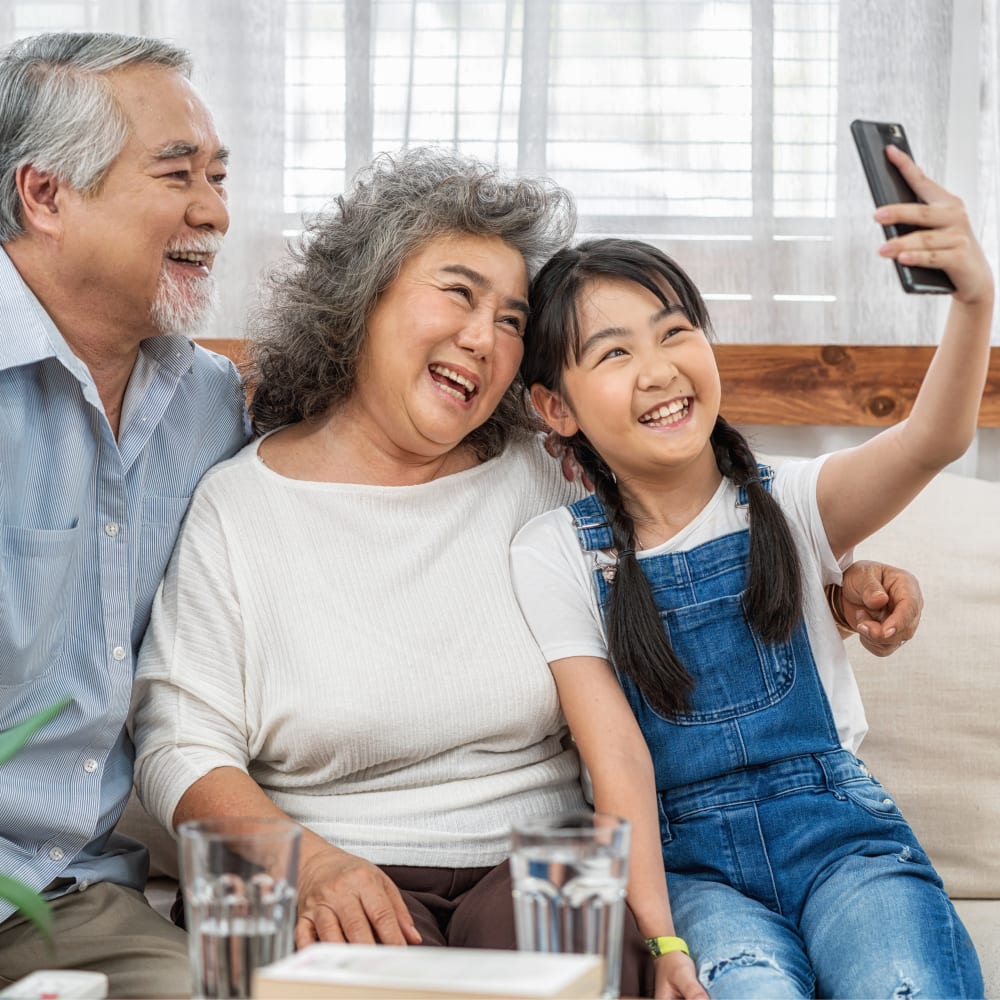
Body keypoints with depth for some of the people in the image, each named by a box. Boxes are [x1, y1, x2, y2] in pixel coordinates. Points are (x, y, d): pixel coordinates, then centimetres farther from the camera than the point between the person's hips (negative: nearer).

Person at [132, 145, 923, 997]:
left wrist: (846, 586, 0)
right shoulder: (237, 505, 2)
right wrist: (308, 861, -20)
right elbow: (180, 747, -3)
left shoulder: (544, 481, 8)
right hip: (341, 882, -1)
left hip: (539, 864, 2)